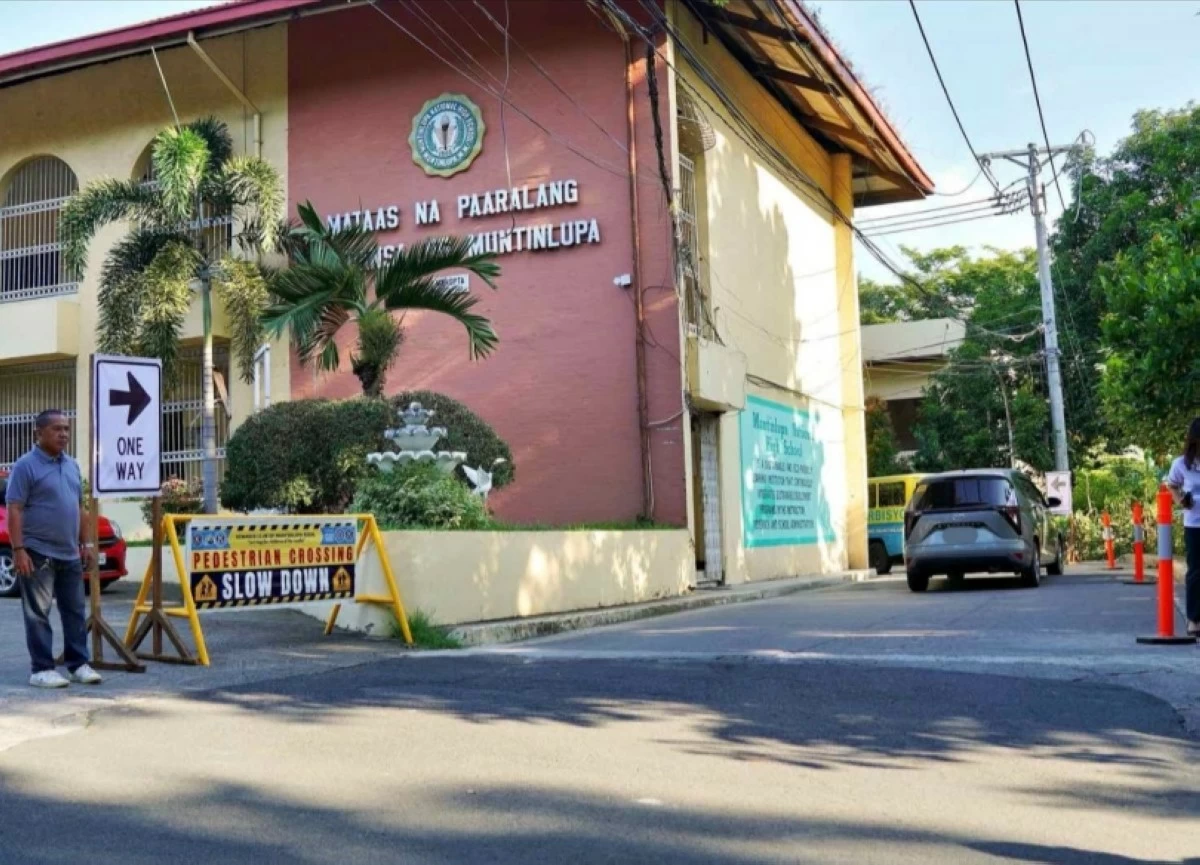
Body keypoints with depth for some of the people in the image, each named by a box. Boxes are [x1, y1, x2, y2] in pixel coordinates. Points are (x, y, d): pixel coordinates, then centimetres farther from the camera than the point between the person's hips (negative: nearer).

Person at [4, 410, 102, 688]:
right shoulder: (26, 466, -9)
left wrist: (83, 544, 17)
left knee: (75, 612, 10)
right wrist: (18, 549, -20)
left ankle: (79, 664, 16)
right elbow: (14, 510, -13)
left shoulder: (72, 465, 13)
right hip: (39, 553, -7)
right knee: (38, 614, 0)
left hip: (70, 554, 7)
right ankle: (42, 669, 4)